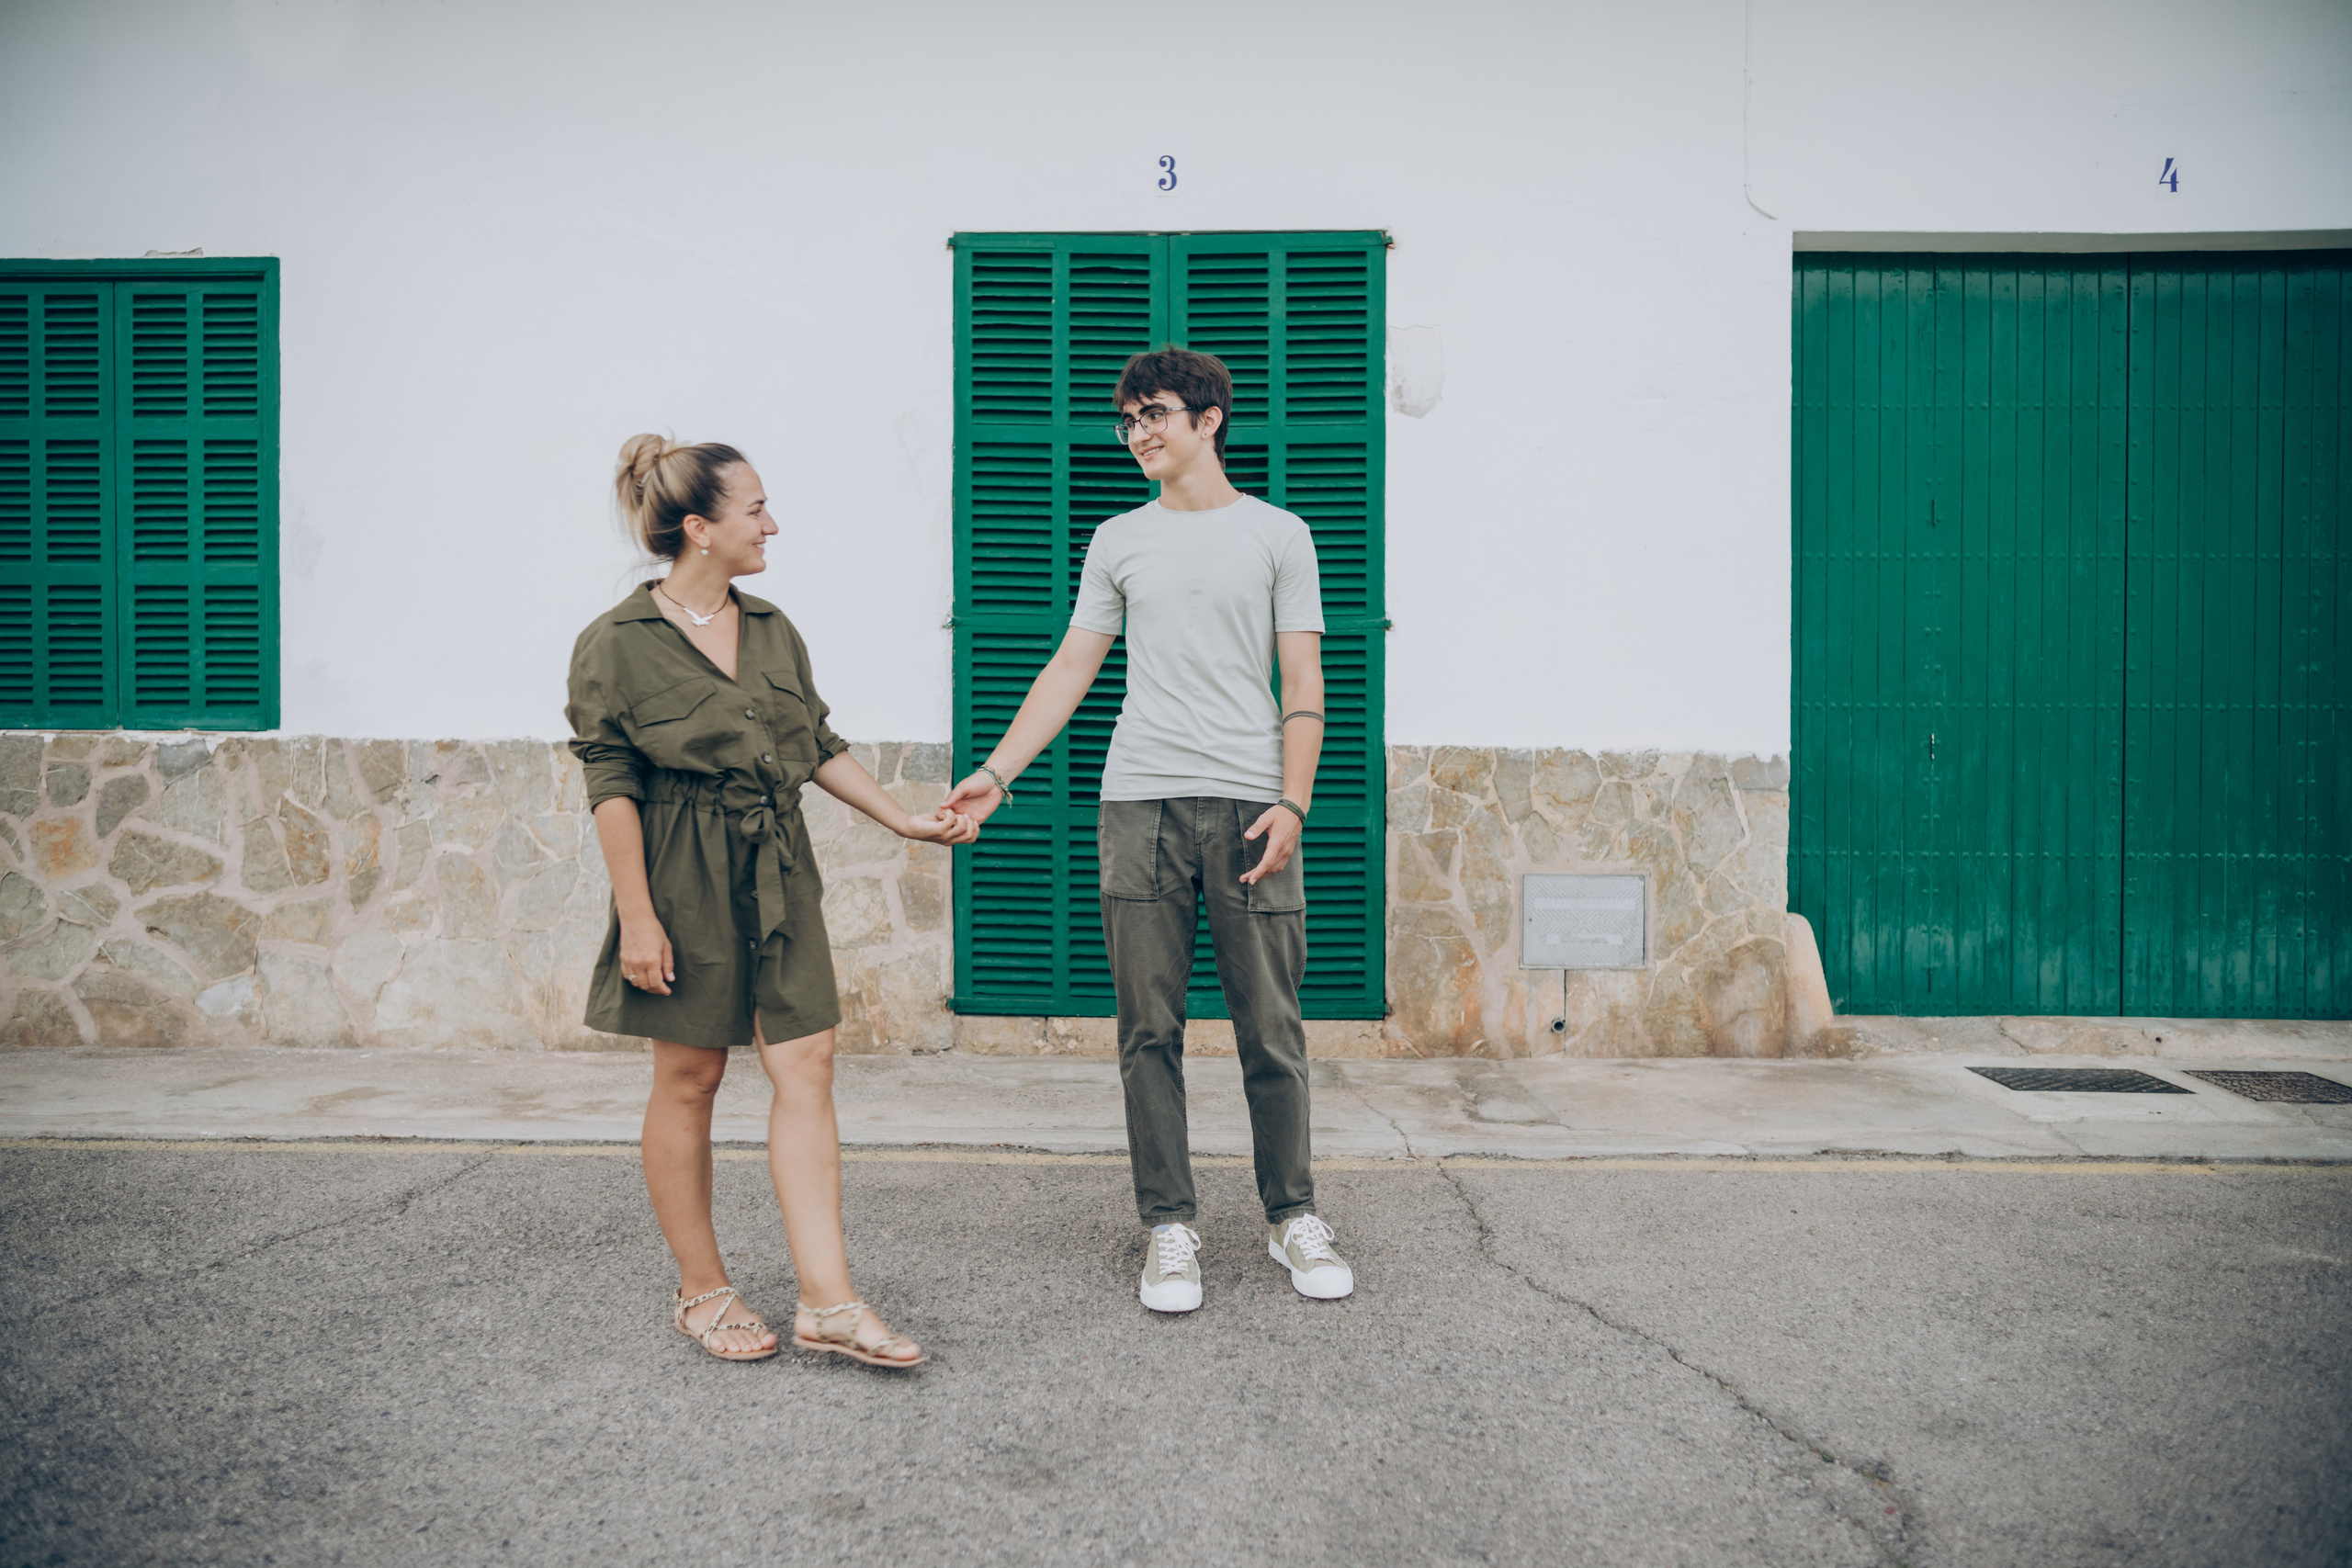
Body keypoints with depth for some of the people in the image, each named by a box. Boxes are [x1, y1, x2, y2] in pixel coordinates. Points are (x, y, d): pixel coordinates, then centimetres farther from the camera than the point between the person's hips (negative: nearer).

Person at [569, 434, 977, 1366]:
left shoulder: (771, 629, 11)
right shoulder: (617, 643, -6)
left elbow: (820, 745, 17)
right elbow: (610, 786, -9)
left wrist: (904, 821, 13)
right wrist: (637, 917, -13)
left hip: (777, 873, 6)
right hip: (685, 878, -5)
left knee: (806, 1065, -2)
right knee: (689, 1080, 5)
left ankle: (826, 1301, 1)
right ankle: (701, 1292, 21)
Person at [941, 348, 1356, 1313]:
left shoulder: (1278, 535, 9)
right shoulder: (1119, 542, 15)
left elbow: (1303, 684, 4)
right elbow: (1070, 670, 15)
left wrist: (1292, 802, -8)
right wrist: (995, 774, 6)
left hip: (1250, 802, -2)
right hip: (1140, 805, 2)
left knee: (1271, 1030, 2)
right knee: (1150, 1030, 2)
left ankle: (1293, 1218, 18)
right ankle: (1170, 1227, 13)